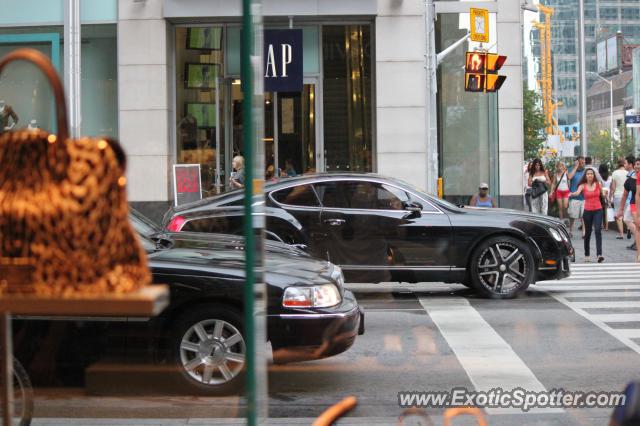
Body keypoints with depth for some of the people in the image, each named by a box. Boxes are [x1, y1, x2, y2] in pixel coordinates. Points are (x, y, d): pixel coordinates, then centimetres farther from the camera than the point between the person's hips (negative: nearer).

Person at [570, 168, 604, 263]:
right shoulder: (583, 186, -2)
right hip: (587, 211, 1)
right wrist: (572, 194, -41)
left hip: (598, 210, -1)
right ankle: (587, 255, 22)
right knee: (587, 233, 9)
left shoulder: (598, 184, 1)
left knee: (598, 231, -15)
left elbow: (602, 195, 17)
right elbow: (578, 192, -23)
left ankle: (599, 254, -23)